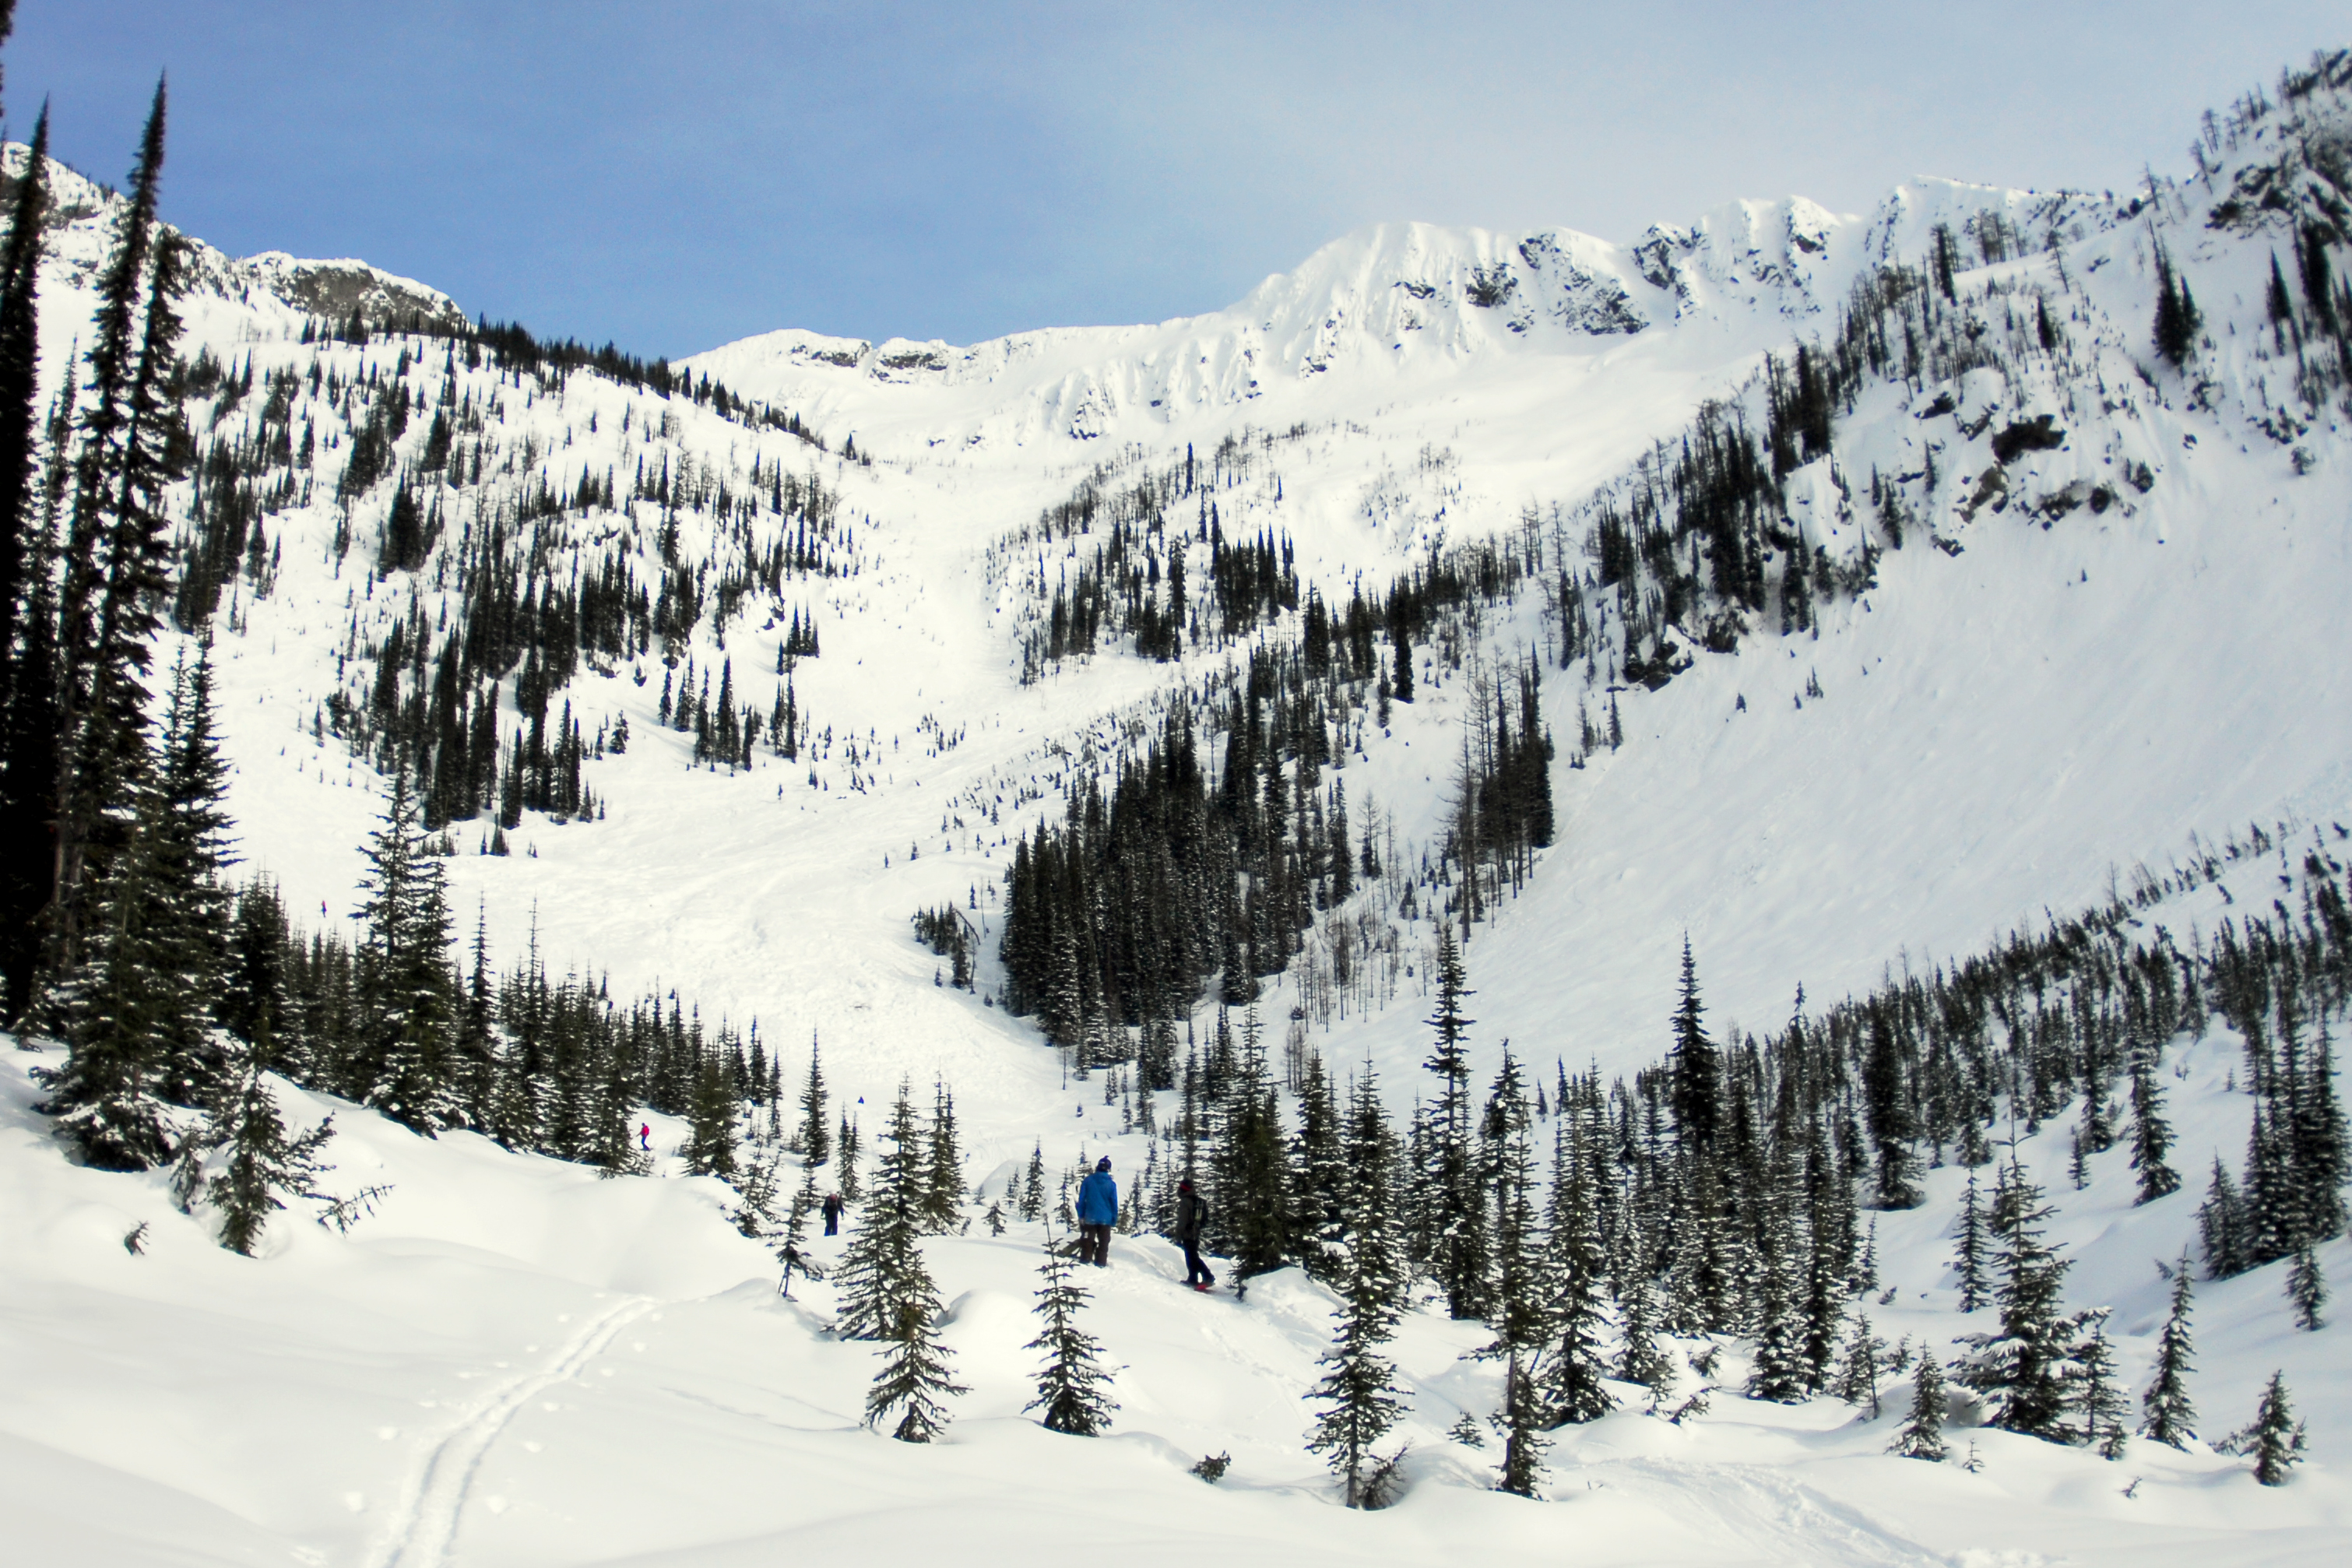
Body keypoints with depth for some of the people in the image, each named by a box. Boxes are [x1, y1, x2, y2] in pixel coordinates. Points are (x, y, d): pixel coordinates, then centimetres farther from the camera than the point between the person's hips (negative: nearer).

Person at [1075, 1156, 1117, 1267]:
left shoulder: (1088, 1181, -6)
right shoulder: (1112, 1184, -6)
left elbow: (1081, 1199, -4)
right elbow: (1114, 1203, -2)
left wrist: (1081, 1215, 3)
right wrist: (1115, 1219, 6)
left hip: (1090, 1217, 0)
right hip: (1106, 1219, 0)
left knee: (1088, 1240, 11)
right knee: (1103, 1242, 8)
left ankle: (1085, 1260, 10)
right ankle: (1101, 1263, 5)